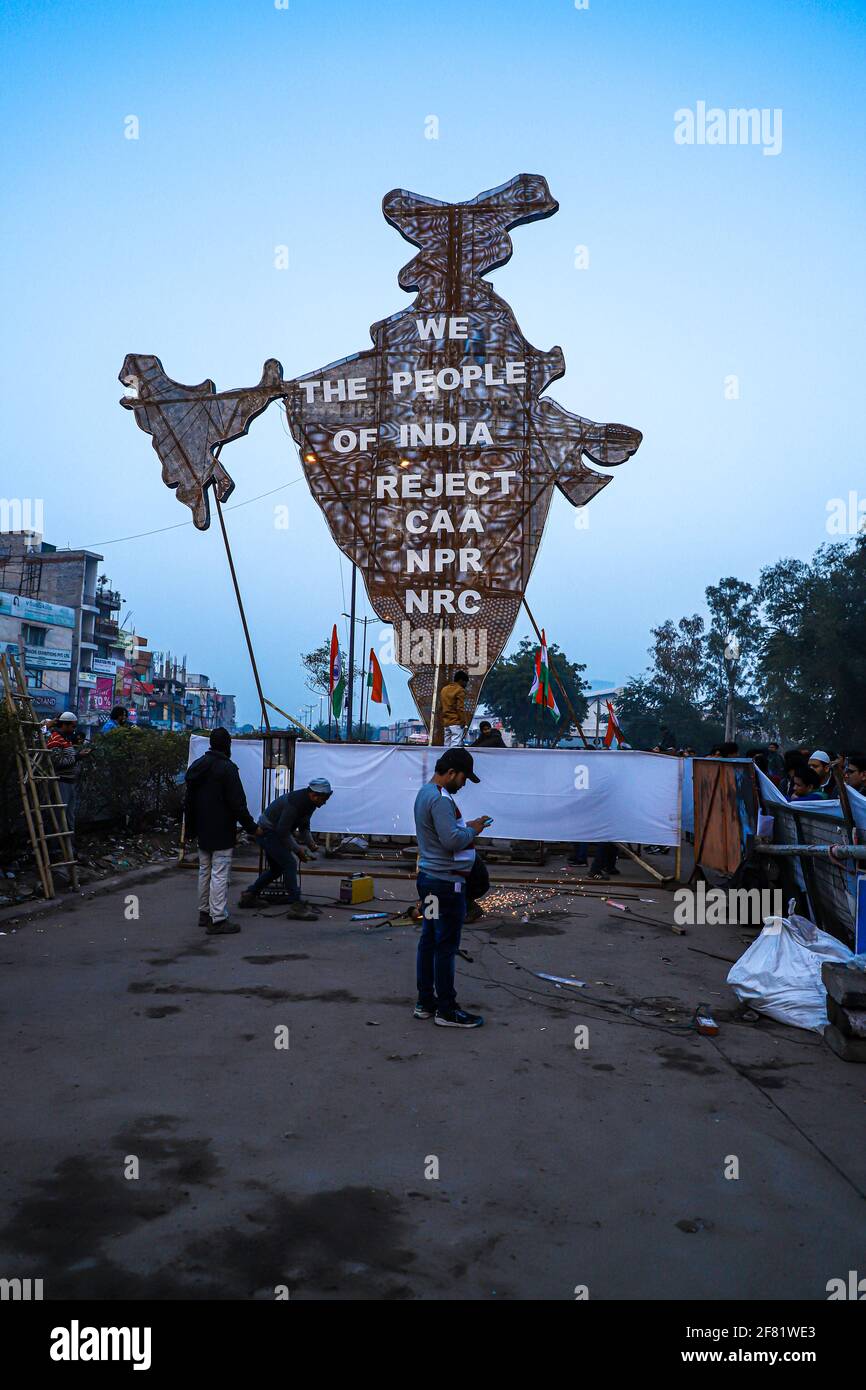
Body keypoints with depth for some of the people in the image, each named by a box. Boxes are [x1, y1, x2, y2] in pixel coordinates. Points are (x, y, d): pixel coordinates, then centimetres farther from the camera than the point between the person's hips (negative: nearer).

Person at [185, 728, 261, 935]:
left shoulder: (195, 767, 10)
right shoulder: (227, 768, -17)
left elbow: (189, 801, 17)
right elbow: (237, 804, -18)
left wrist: (191, 828, 25)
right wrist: (252, 828, -9)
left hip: (203, 832, 8)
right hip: (222, 832, -8)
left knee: (205, 871, 18)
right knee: (219, 874, -7)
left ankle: (205, 913, 26)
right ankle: (218, 920, -6)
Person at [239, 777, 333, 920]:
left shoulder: (309, 801, 0)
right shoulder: (296, 802, -30)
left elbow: (304, 826, 13)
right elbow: (283, 831, -27)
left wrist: (310, 843, -2)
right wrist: (297, 849, -19)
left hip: (275, 832, 10)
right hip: (268, 832, -10)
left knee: (276, 868, 18)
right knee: (289, 864, -16)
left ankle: (249, 896, 30)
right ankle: (296, 906, -16)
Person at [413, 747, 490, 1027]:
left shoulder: (425, 792, 14)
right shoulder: (441, 799, -19)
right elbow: (452, 840, -26)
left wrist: (465, 827, 10)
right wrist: (473, 830, -10)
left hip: (428, 877, 10)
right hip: (445, 882, -10)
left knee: (429, 940, 14)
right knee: (446, 946, -2)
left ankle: (425, 1002, 22)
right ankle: (446, 1011, 6)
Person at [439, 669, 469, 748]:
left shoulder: (444, 689, 17)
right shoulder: (460, 690, -6)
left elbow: (440, 708, 19)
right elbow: (460, 708, -13)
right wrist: (464, 723, -12)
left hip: (446, 723, 7)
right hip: (456, 723, -7)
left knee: (447, 747, 8)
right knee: (455, 747, -11)